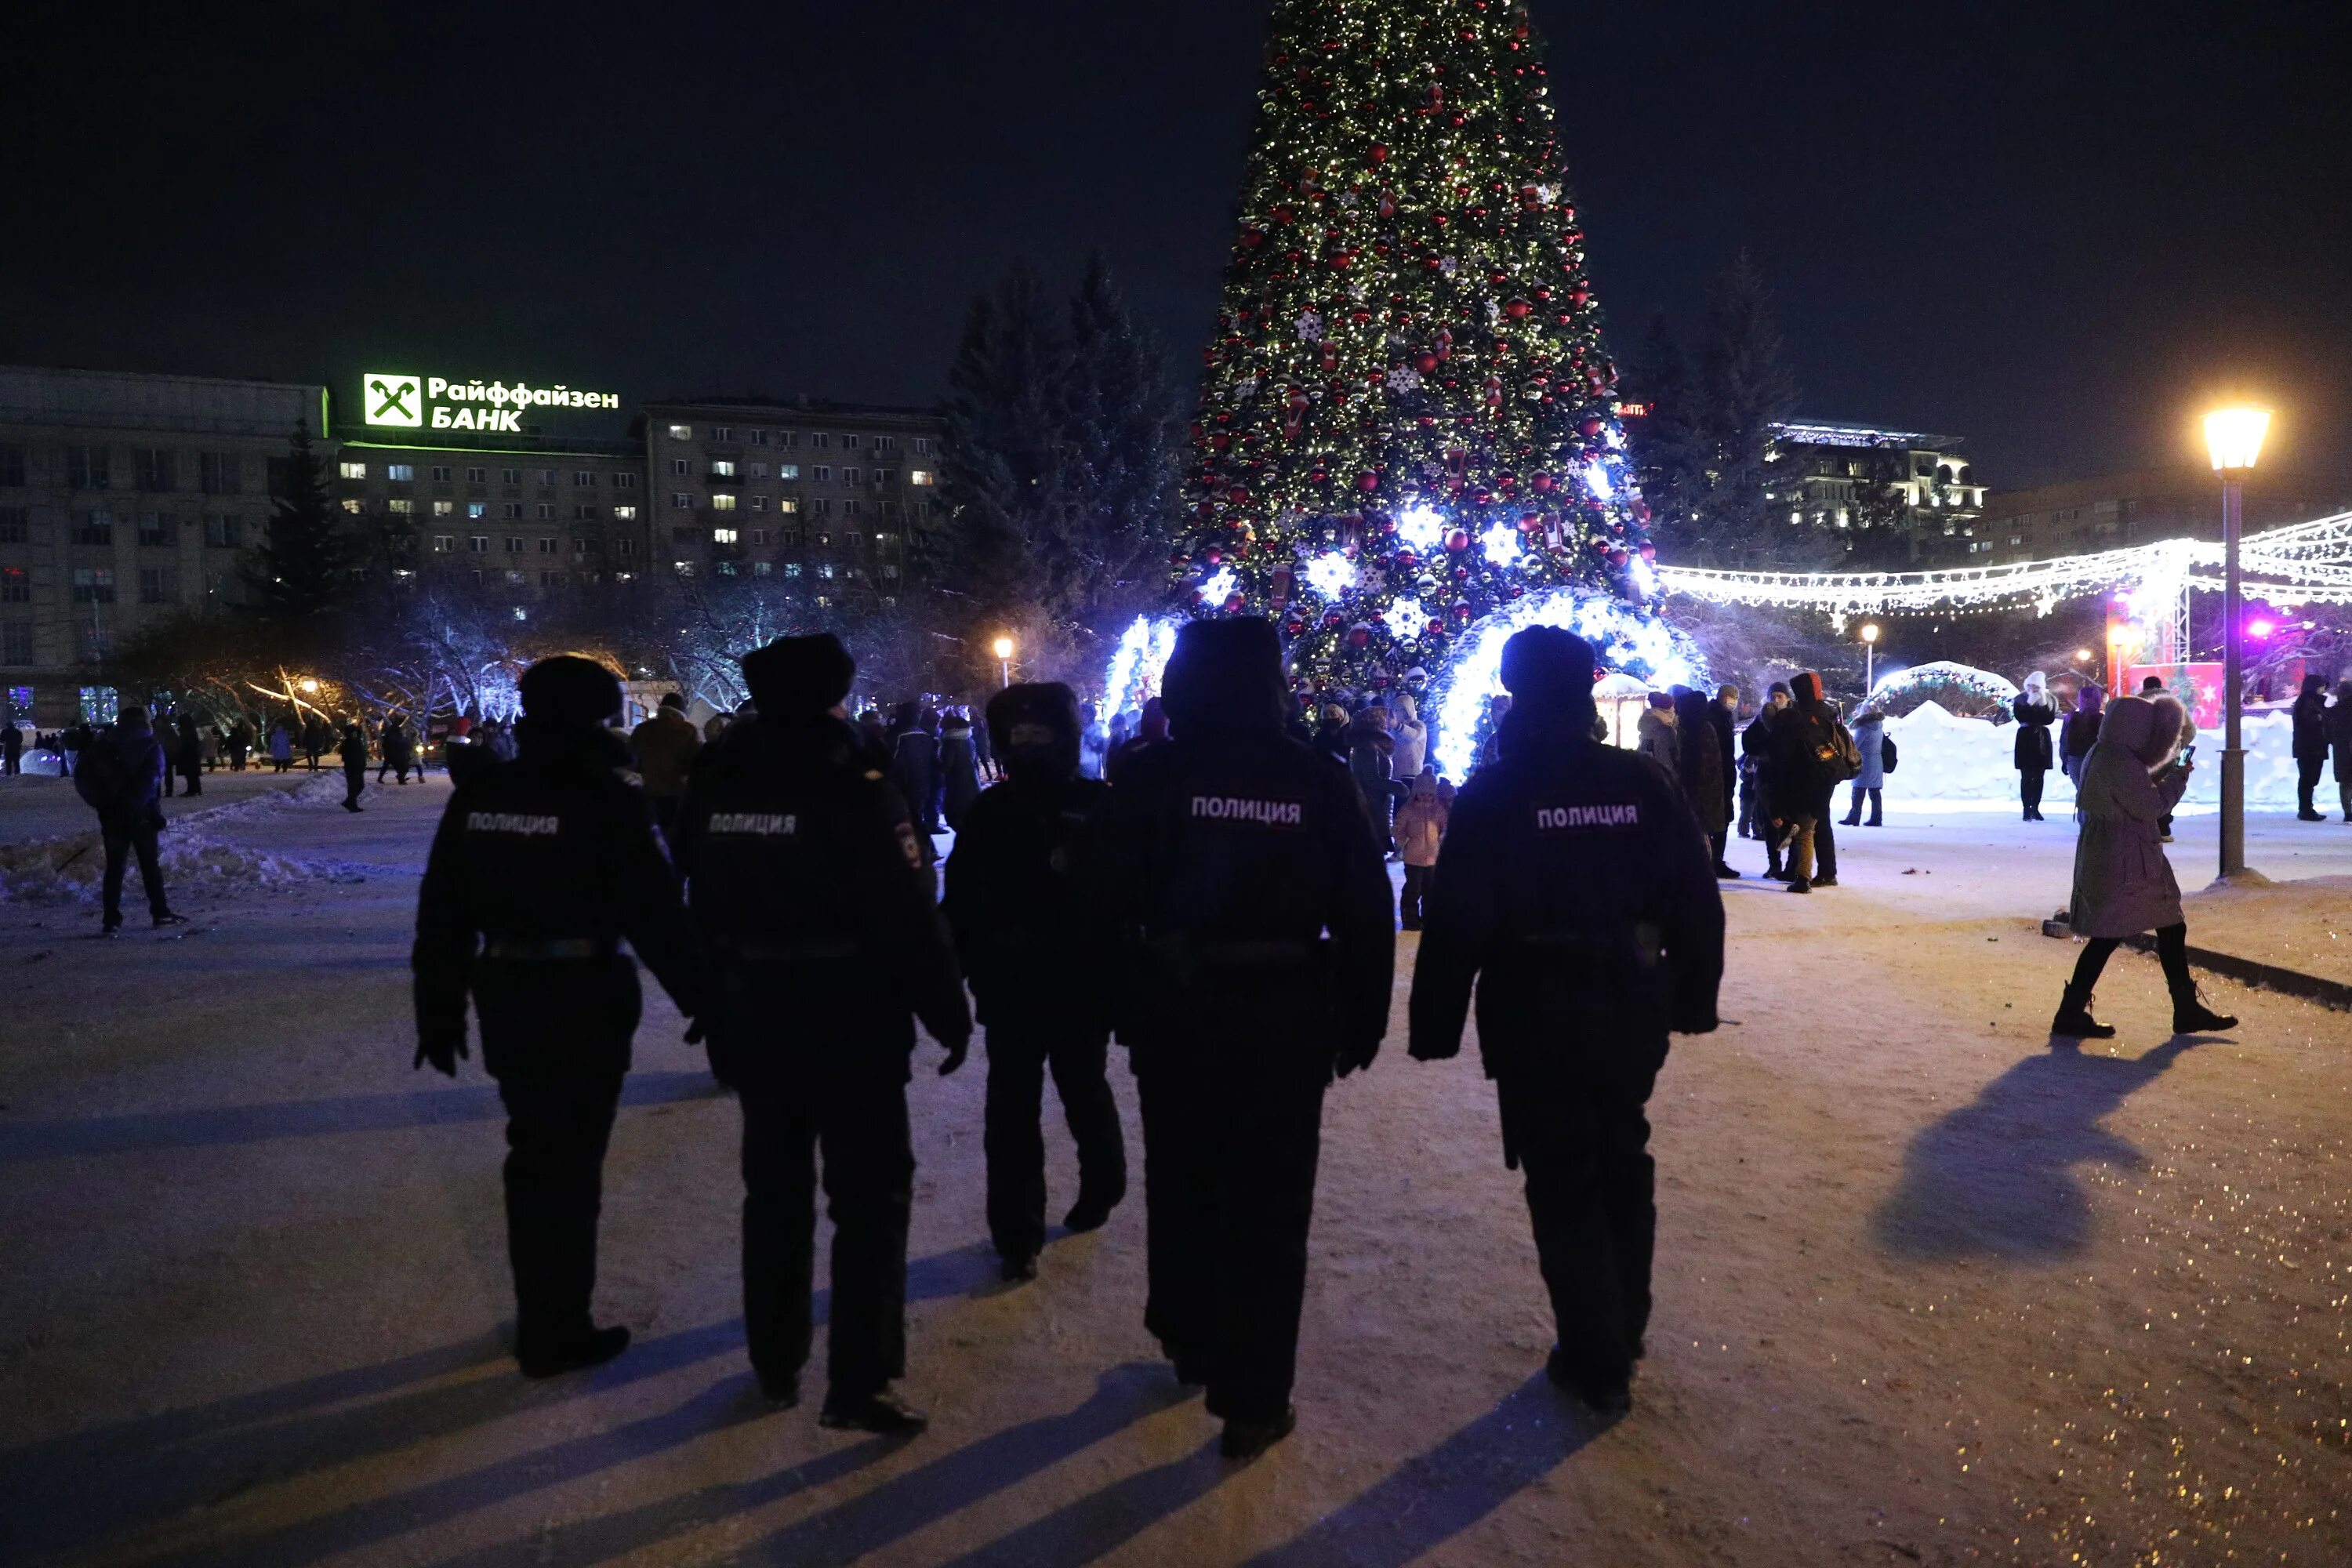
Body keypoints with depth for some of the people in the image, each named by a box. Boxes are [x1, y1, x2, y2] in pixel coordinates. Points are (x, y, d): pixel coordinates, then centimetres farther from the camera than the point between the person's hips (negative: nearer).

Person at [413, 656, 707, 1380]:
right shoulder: (605, 800, -13)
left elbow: (442, 911, 7)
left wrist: (439, 1012, 14)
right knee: (569, 1162, 5)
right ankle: (556, 1333, 16)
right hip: (585, 996, -6)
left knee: (534, 1150, 21)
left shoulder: (478, 795, 4)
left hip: (505, 991, 6)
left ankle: (541, 1314, 35)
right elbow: (655, 912, -14)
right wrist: (702, 999, -5)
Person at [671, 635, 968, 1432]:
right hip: (851, 1028, -6)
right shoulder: (854, 791, -17)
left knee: (774, 1192, 18)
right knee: (871, 1197, 5)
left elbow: (703, 906, 12)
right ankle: (858, 1383, 6)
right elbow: (910, 919, -18)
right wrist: (949, 1014, -8)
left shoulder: (713, 786, 2)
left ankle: (776, 1363, 30)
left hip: (752, 1022, 6)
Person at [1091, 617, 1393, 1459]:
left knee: (1181, 1186, 21)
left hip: (1177, 1012, 1)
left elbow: (1113, 899, -7)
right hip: (1286, 1015, 0)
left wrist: (1117, 1003, 5)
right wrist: (1362, 1019, 5)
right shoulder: (1322, 781, -4)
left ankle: (1191, 1342, 38)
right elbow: (1366, 913, -2)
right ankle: (1253, 1402, 14)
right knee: (1268, 1209, 8)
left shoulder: (1155, 775, -6)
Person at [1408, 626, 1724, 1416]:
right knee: (1623, 1165, 21)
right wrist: (1694, 997, 15)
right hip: (1631, 1013, 5)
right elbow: (1697, 902, 5)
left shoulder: (1491, 795, -11)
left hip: (1537, 1018, -4)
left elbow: (1456, 923, -13)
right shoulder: (1645, 785, 1)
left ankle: (1597, 1359, 13)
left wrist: (1436, 1026, -6)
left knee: (1562, 1183, 7)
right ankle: (1623, 1330, 35)